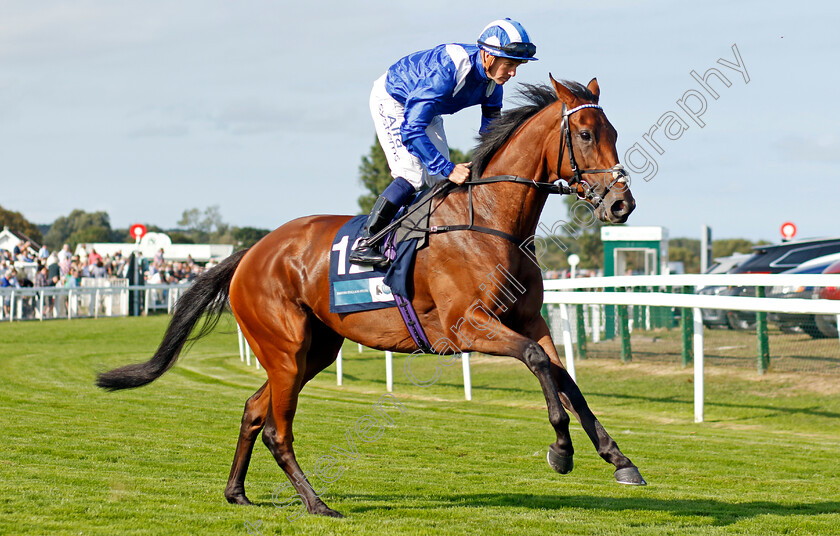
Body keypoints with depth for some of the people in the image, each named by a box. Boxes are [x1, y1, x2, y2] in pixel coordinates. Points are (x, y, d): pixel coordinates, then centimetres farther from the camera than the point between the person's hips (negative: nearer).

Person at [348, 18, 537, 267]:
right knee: (414, 174, -21)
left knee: (440, 180, 2)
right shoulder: (446, 70, -41)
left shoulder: (493, 82, -17)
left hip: (427, 109, 8)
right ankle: (364, 244, -19)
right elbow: (410, 130, -44)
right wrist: (449, 169, -47)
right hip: (391, 101, -8)